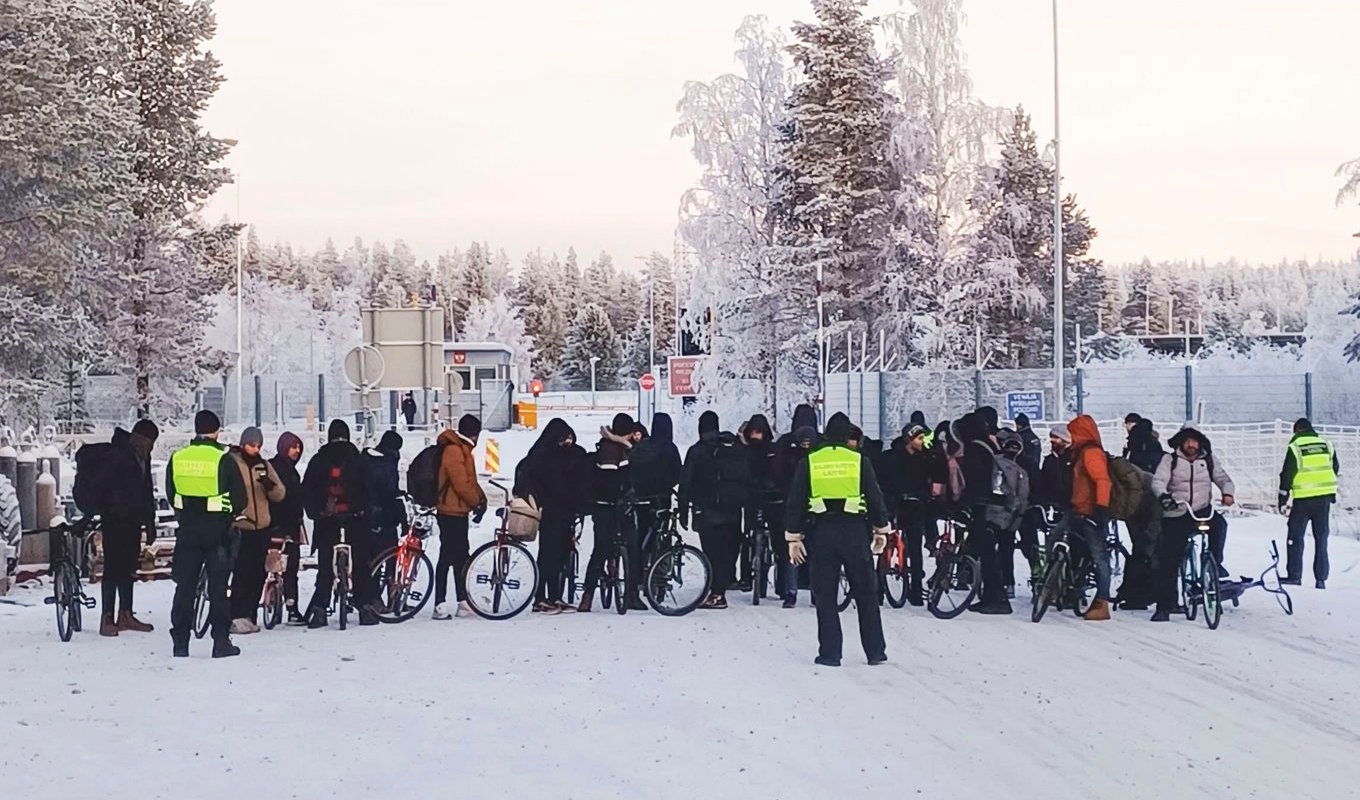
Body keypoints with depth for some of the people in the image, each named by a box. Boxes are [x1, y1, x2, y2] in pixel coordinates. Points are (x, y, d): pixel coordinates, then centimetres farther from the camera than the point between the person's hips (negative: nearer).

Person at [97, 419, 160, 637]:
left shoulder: (142, 457, 13)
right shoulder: (118, 456, -12)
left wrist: (150, 523, 17)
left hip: (133, 521, 8)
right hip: (115, 520, -8)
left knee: (129, 568, 11)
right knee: (113, 568, -9)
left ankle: (125, 616, 17)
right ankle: (107, 619, -6)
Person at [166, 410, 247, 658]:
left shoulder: (177, 458, 0)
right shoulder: (223, 459, -11)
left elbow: (170, 494, 11)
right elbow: (240, 497, -6)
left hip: (187, 529, 3)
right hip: (217, 531, -3)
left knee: (185, 586, 9)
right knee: (218, 586, 3)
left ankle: (180, 642, 9)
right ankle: (221, 642, 3)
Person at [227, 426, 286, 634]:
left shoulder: (264, 465, 13)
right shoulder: (231, 463, -1)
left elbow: (279, 495, 10)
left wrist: (271, 486, -11)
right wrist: (231, 509, -17)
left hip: (262, 527, 5)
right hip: (240, 527, -5)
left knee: (258, 574, 7)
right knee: (242, 572, -12)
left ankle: (249, 615, 15)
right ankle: (237, 617, -9)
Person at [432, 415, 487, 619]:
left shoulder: (462, 449, 17)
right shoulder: (453, 450, -16)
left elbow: (470, 480, 19)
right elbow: (461, 483, -21)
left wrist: (481, 499, 4)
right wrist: (477, 502, -9)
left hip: (459, 512, 10)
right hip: (451, 512, -10)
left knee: (461, 557, 12)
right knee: (447, 557, -8)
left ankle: (463, 602, 17)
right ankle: (440, 605, -7)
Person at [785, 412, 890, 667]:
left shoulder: (809, 462, 2)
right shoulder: (859, 461, 0)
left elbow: (795, 502, 2)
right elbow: (875, 498, 3)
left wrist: (794, 537, 7)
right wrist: (881, 530, 14)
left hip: (822, 533, 0)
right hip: (855, 531, 0)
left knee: (825, 595, 6)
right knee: (866, 593, 9)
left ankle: (830, 653, 4)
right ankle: (875, 651, 12)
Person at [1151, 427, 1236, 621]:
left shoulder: (1208, 460, 9)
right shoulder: (1170, 460, 1)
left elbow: (1223, 477, 2)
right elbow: (1158, 481, -11)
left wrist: (1227, 492, -22)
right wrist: (1163, 496, -34)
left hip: (1203, 511, 1)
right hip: (1176, 516, -1)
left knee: (1219, 523, -32)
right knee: (1168, 562, -6)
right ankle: (1164, 606, 2)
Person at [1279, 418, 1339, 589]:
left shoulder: (1295, 447, -6)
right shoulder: (1326, 445, 7)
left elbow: (1287, 475, -7)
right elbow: (1335, 470, 15)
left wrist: (1283, 501, 0)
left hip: (1303, 499, -4)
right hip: (1324, 498, 4)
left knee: (1296, 537, 7)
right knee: (1321, 538, 9)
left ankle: (1294, 575, 5)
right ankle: (1321, 578, 7)